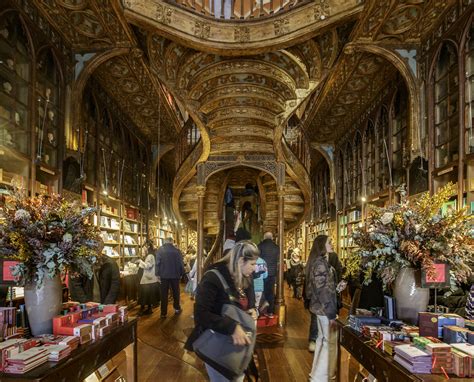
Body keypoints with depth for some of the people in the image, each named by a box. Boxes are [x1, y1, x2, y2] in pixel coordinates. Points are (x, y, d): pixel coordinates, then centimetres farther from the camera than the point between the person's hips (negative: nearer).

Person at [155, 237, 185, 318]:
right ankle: (177, 308, 29)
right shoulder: (177, 250, -5)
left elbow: (157, 262, -9)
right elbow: (181, 263, -2)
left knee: (164, 294, 4)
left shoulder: (160, 250, -6)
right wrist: (181, 273, 8)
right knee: (176, 292, 18)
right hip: (175, 275, 1)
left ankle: (164, 313, 5)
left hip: (164, 275, -1)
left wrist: (157, 274, -3)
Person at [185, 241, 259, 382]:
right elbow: (201, 314, -31)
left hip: (238, 341, 7)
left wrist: (252, 310, -8)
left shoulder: (245, 279, 1)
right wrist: (232, 327, -40)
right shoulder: (213, 278, -24)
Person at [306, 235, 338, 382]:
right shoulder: (321, 263, -20)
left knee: (322, 339, 19)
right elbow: (323, 291, -23)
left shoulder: (318, 261, 11)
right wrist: (331, 314, -21)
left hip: (320, 306, 10)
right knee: (331, 341, -2)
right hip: (325, 308, -10)